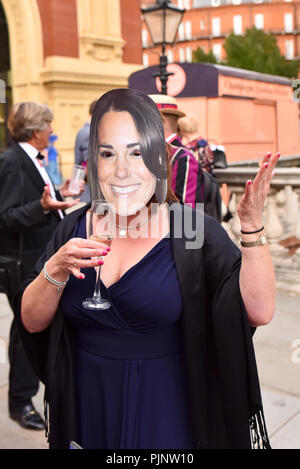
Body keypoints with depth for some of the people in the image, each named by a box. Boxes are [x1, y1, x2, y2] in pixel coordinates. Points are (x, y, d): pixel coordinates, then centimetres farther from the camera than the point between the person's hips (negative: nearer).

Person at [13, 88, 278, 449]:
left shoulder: (194, 228, -13)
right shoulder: (73, 229, -4)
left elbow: (259, 311, -20)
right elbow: (31, 322, -3)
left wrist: (251, 226, -30)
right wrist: (56, 271, -21)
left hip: (167, 415, -3)